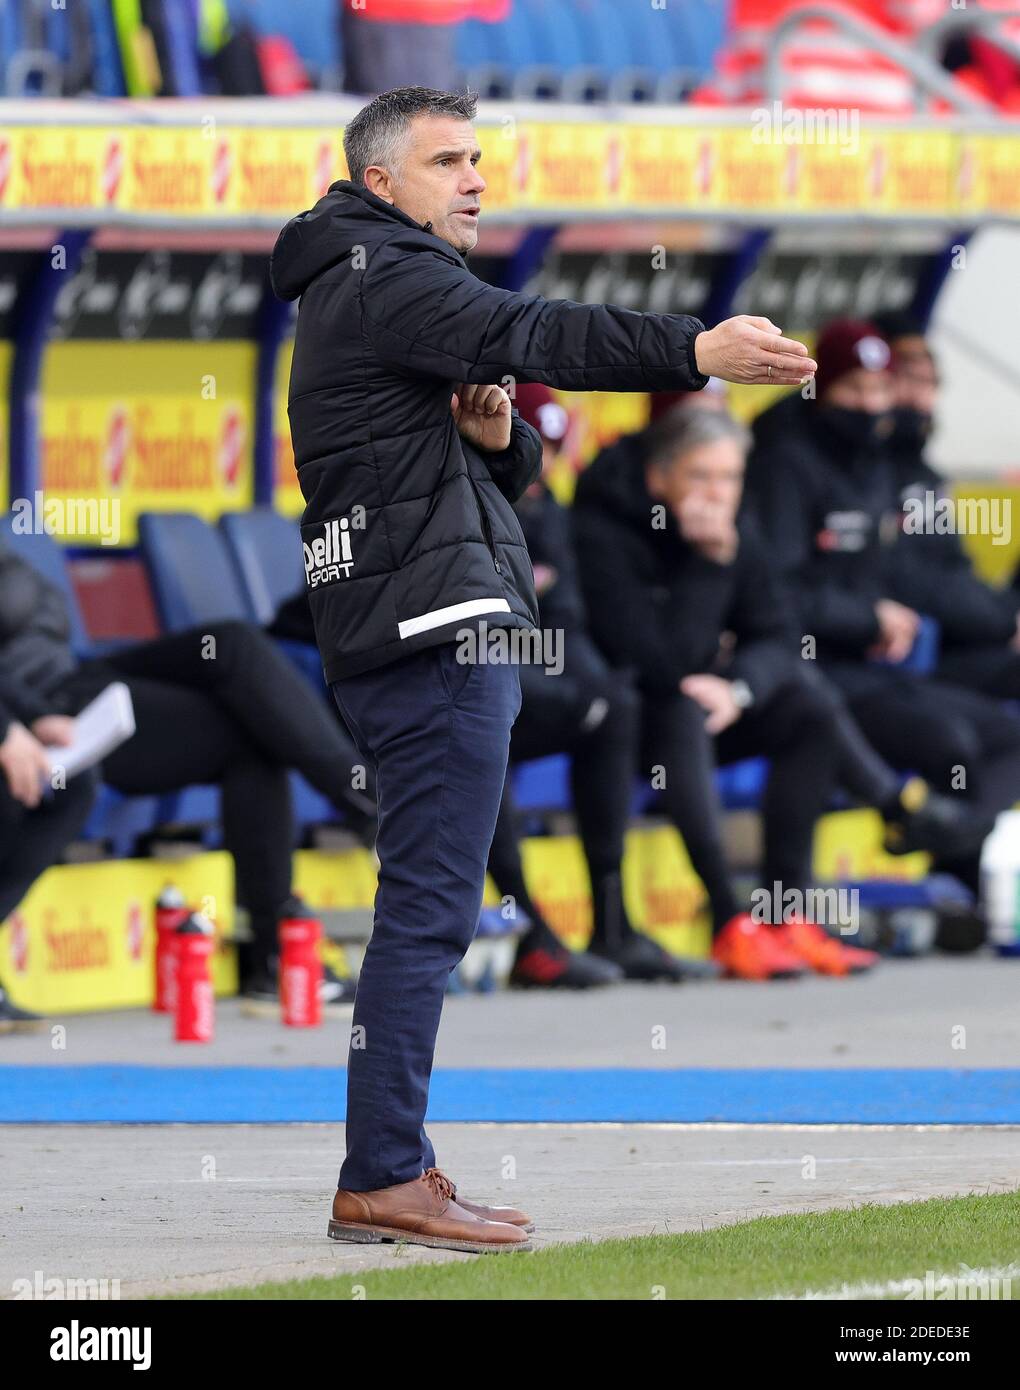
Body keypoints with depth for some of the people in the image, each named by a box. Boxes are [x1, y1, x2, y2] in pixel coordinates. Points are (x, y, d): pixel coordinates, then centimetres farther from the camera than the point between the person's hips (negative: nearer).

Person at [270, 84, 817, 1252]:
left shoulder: (398, 285, 25)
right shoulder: (379, 274, -8)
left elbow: (503, 476, 23)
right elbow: (522, 334, -26)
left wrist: (495, 439, -2)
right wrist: (693, 352, -37)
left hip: (446, 628, 11)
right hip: (433, 624, -11)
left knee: (428, 907, 13)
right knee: (430, 905, -12)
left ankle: (396, 1165, 15)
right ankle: (382, 1181, -14)